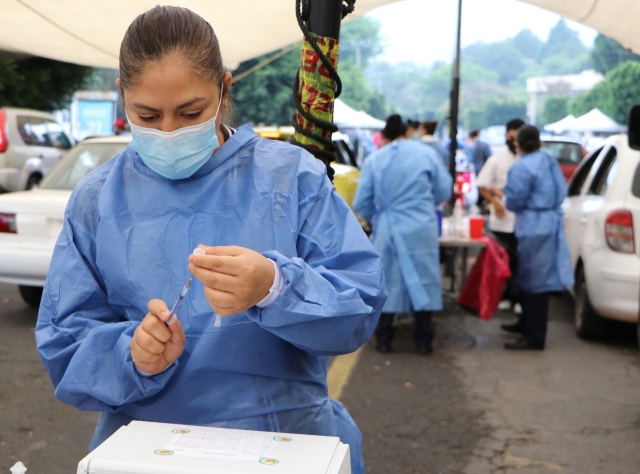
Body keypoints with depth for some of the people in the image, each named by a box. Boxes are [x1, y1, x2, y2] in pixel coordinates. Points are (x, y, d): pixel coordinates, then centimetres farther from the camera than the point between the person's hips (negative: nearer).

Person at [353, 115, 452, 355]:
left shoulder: (374, 160, -1)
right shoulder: (427, 153, -2)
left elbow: (361, 203, 1)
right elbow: (444, 192, 3)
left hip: (388, 230, 1)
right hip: (421, 229, -1)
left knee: (387, 282, 11)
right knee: (422, 280, 8)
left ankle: (383, 339, 17)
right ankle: (424, 340, 13)